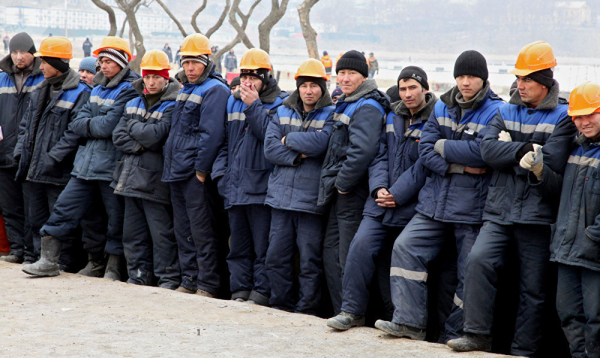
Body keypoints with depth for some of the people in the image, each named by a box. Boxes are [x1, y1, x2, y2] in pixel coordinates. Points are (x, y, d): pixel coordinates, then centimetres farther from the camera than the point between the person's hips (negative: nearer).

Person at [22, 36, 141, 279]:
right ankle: (48, 261, 8)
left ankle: (113, 268, 15)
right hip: (86, 163, 7)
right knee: (64, 208, 4)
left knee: (116, 220, 4)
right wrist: (56, 154, 7)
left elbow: (109, 126, -19)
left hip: (112, 166, -7)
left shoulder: (129, 90, -9)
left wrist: (86, 125, -2)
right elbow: (78, 123, 13)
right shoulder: (99, 88, 15)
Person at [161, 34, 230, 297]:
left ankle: (207, 285, -2)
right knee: (183, 231, 13)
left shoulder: (214, 90, -9)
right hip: (177, 172, 9)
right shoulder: (185, 90, 20)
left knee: (202, 232, -6)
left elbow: (211, 134, -17)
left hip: (196, 175, -9)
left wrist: (201, 168, -19)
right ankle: (189, 281, 20)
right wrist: (170, 163, 19)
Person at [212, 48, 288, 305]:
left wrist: (253, 106, -14)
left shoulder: (279, 103, -2)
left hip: (261, 186, -6)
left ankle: (262, 291, 0)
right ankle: (240, 290, 18)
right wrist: (221, 171, 8)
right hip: (235, 187, 6)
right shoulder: (233, 102, 16)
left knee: (263, 245, -5)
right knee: (238, 245, 11)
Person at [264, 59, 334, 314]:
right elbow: (270, 147, 4)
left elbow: (320, 142, -17)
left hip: (312, 199, -4)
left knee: (310, 259, -3)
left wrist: (288, 140, -3)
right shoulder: (283, 113, 15)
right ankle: (281, 305, 19)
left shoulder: (331, 115, 1)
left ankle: (307, 309, 7)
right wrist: (297, 156, -10)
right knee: (276, 256, 7)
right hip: (281, 196, 5)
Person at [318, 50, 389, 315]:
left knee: (348, 257, -6)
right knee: (331, 251, 13)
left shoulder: (366, 108, -14)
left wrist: (343, 182, -19)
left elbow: (363, 150, -28)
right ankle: (340, 312, 20)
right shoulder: (345, 104, 18)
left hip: (353, 193, -10)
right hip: (341, 192, 10)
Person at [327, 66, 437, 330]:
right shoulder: (392, 117, 14)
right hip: (380, 201, 4)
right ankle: (352, 311, -6)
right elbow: (380, 155, 11)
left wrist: (398, 194, -15)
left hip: (411, 207, -4)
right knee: (362, 244, -12)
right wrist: (379, 188, -6)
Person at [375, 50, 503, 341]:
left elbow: (483, 152, -19)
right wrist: (459, 166, -12)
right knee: (405, 248, -5)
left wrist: (444, 147, -8)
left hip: (473, 208, -5)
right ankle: (409, 322, -3)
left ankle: (454, 335, 13)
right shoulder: (442, 107, 11)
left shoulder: (495, 112, -6)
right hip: (435, 203, 5)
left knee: (470, 273, 0)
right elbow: (425, 149, 3)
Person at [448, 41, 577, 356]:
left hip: (537, 217, -3)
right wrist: (525, 150, -14)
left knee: (532, 288, 3)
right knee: (478, 261, -19)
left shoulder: (563, 117, 0)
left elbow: (551, 163, -13)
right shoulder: (505, 112, 13)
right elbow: (488, 149, -2)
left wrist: (509, 148, -5)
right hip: (499, 212, 3)